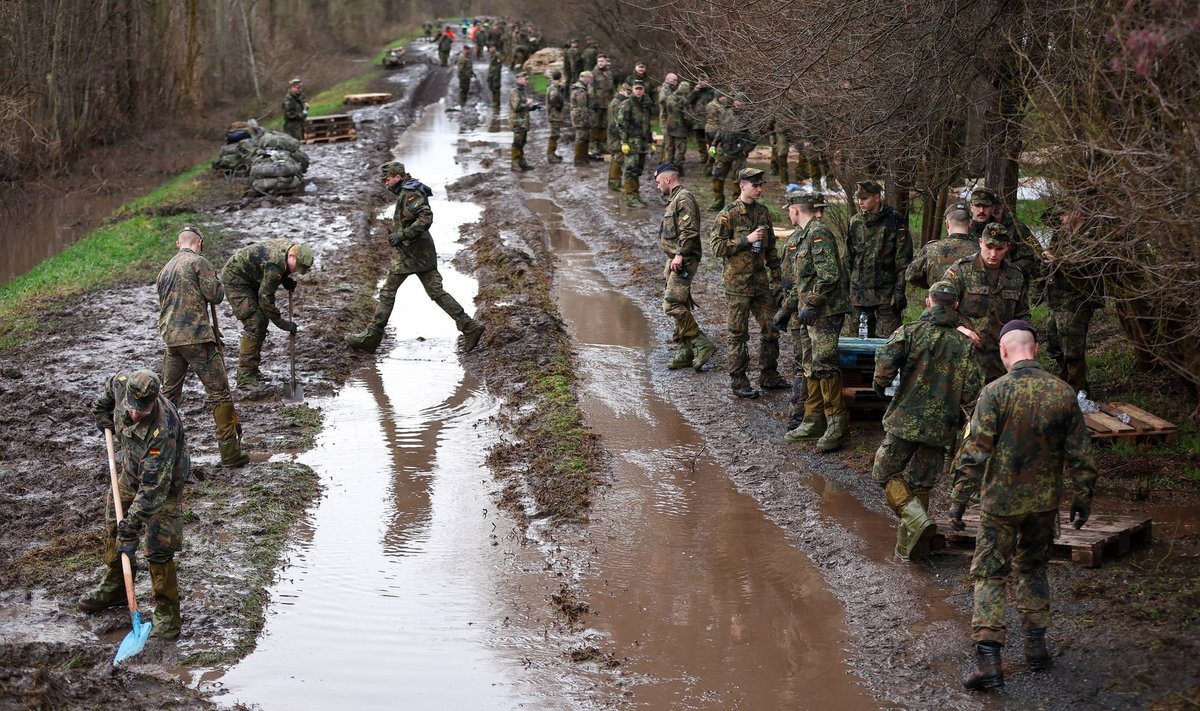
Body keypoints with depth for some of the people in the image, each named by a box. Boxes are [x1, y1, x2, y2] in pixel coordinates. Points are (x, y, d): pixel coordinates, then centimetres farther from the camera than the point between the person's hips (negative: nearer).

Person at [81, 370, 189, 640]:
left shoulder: (162, 431, -42)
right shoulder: (123, 385, -24)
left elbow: (154, 488, -39)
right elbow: (111, 386, 7)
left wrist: (131, 527, -37)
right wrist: (104, 417, 8)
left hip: (164, 481, -8)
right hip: (130, 472, 8)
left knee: (158, 549, -11)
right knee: (113, 527, 21)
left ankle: (167, 613, 2)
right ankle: (114, 587, 42)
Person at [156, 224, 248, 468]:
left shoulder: (165, 269, 17)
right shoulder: (199, 262, -7)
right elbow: (215, 295, -11)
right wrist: (216, 282, 11)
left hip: (171, 339, 7)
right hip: (197, 338, -7)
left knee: (169, 394, 18)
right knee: (219, 392, -1)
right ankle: (229, 451, -2)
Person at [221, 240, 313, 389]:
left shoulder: (291, 247, -7)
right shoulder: (275, 264, -35)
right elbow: (266, 298, -30)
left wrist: (286, 280, -6)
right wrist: (283, 323, -24)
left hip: (251, 279, 10)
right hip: (235, 278, -10)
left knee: (262, 322, 9)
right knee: (253, 324, -16)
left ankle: (253, 370, 17)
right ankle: (245, 377, -14)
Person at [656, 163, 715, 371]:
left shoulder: (684, 198, -12)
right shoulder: (674, 200, 21)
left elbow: (689, 231, -22)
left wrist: (679, 255, -27)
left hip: (684, 261, -11)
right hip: (675, 262, 11)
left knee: (672, 305, -18)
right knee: (680, 307, 10)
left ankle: (702, 345, -15)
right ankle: (685, 353, 14)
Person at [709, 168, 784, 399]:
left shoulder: (763, 212, 11)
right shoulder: (729, 214, -8)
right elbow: (717, 245, -14)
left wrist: (776, 278, 15)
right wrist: (746, 240, -19)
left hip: (761, 282, 6)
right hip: (737, 282, -6)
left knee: (771, 329, 8)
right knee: (738, 334, 0)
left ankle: (769, 376, 20)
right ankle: (738, 382, 7)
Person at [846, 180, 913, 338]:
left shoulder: (894, 220, -4)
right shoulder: (855, 222, 10)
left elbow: (903, 260, -6)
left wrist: (900, 291, -11)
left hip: (886, 292, -5)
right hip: (859, 292, 5)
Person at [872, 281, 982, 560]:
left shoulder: (910, 332, -3)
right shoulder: (965, 343, 5)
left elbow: (885, 358, -19)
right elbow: (972, 389, -3)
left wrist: (881, 385, -1)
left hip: (906, 419, -3)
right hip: (942, 427, 3)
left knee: (886, 473, 8)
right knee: (921, 483, 16)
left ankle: (916, 518, -14)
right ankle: (909, 544, 19)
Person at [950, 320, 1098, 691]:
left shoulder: (996, 393, -15)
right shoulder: (1063, 393, -3)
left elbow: (974, 452, -16)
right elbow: (1079, 454, 3)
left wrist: (959, 500, -9)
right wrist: (1082, 498, 15)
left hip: (1001, 503, -4)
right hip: (1044, 503, 4)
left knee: (989, 575, 3)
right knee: (1033, 569, 23)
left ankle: (989, 660, -5)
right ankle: (1036, 646, 24)